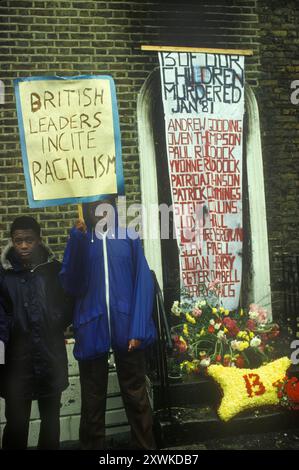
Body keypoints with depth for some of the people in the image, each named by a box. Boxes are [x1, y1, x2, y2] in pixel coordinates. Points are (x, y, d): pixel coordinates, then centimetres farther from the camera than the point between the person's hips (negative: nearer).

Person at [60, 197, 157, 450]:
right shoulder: (79, 241, 9)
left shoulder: (129, 237, 5)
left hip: (126, 327, -1)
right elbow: (71, 286, -3)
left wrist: (138, 329, -10)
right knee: (92, 400, 11)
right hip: (91, 329, 1)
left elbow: (143, 282, -1)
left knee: (136, 396, 10)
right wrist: (78, 239, -9)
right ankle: (92, 446, 26)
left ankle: (145, 446, 24)